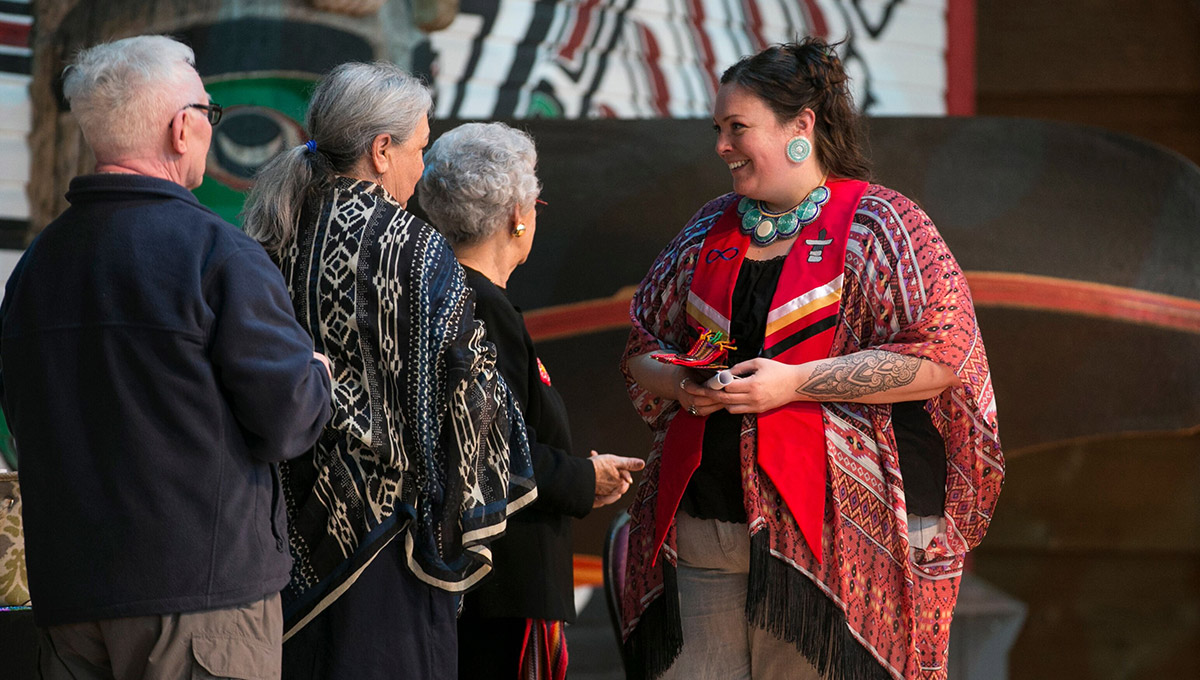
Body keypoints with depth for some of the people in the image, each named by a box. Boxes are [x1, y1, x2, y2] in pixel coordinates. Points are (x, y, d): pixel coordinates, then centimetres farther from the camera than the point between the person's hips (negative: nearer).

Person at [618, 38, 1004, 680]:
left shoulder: (880, 225, -1)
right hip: (700, 525, 5)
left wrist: (795, 382, -15)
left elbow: (941, 356, -11)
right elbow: (640, 345, 24)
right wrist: (678, 383, -1)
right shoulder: (710, 230, 17)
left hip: (832, 529, -5)